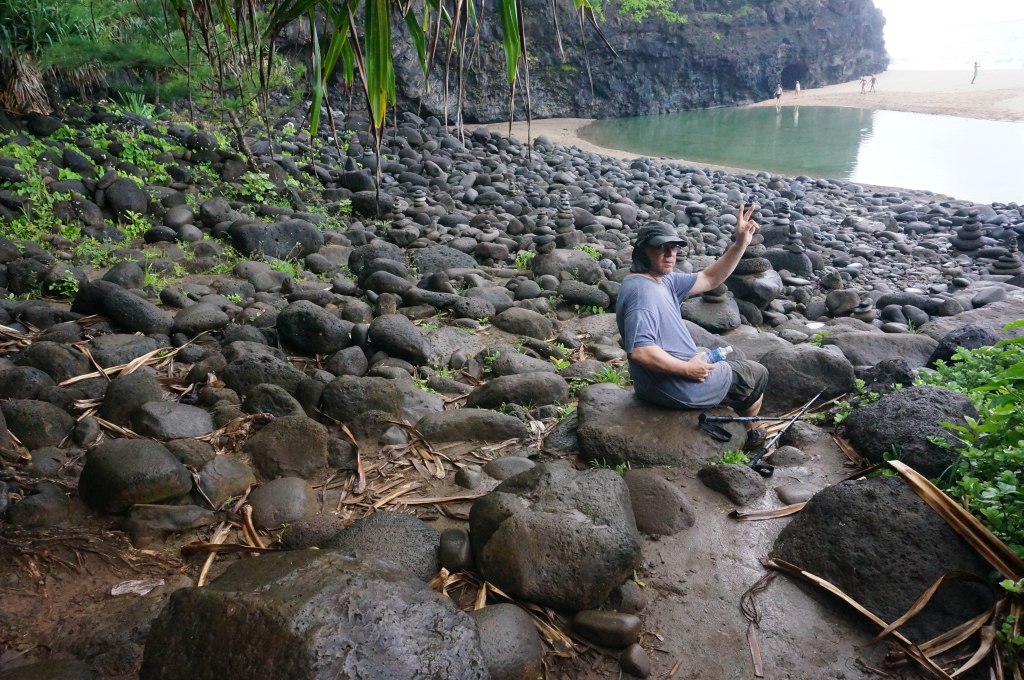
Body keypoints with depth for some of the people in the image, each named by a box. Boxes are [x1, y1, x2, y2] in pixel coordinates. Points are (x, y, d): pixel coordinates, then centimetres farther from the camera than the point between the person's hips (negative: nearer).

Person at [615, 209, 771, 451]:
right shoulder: (642, 290, -27)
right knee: (757, 374, 16)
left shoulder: (664, 280, 4)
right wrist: (687, 368, -26)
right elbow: (639, 351, -37)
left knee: (728, 365, 37)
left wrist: (740, 244, 0)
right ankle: (748, 435, 41)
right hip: (677, 389, -10)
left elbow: (709, 279, 10)